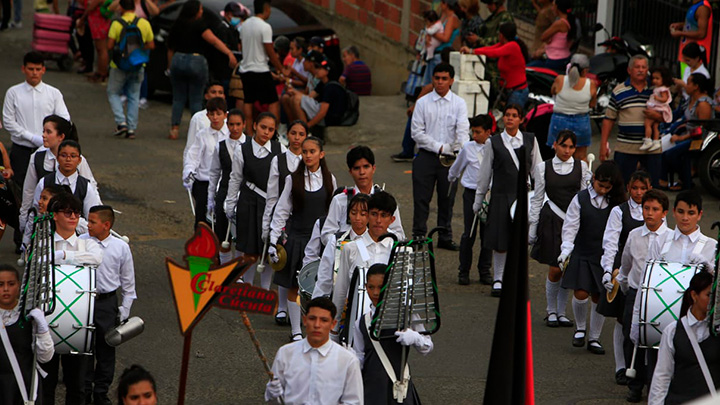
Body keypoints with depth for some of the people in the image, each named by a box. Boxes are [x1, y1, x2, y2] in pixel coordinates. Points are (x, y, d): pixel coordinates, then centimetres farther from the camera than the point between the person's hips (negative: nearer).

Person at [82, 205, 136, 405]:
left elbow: (128, 281, 4)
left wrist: (125, 309, 3)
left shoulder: (121, 247, -5)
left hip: (107, 301, -1)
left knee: (106, 347, 7)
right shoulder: (80, 242, -4)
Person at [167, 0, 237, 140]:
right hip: (196, 61, -4)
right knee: (196, 99, 4)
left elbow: (170, 48, 13)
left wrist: (170, 66, 22)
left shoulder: (177, 25, 8)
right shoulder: (199, 25, -8)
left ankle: (174, 129, 2)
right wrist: (229, 53, -27)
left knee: (178, 98, 10)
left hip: (177, 60, 4)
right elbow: (214, 40, -20)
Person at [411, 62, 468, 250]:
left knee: (447, 199, 9)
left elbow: (463, 130, -11)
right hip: (426, 156, -1)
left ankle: (445, 238, 19)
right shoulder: (423, 103, 1)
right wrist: (439, 147, -11)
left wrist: (462, 151, -29)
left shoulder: (459, 104, 1)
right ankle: (419, 237, 9)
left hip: (451, 157, 1)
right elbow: (417, 132, -3)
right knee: (421, 198, 0)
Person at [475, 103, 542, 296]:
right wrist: (478, 200, 12)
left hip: (523, 196, 1)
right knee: (500, 240, 1)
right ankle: (498, 279, 13)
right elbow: (485, 173, 9)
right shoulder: (494, 143, 2)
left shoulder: (530, 141, 4)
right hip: (501, 195, -1)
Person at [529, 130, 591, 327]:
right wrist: (532, 228, 7)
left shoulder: (581, 167, 6)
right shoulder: (543, 168, 4)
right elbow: (537, 199, 8)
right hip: (552, 220, -1)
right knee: (555, 270, -3)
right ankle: (551, 312, 14)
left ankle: (561, 312, 15)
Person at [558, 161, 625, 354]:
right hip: (582, 255, -1)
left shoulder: (616, 202, 2)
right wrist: (566, 251, -18)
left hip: (605, 256, 1)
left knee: (600, 298, 4)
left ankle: (594, 338, 18)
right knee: (581, 294, -11)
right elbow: (570, 227, -5)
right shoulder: (581, 199, -2)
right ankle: (580, 328, 16)